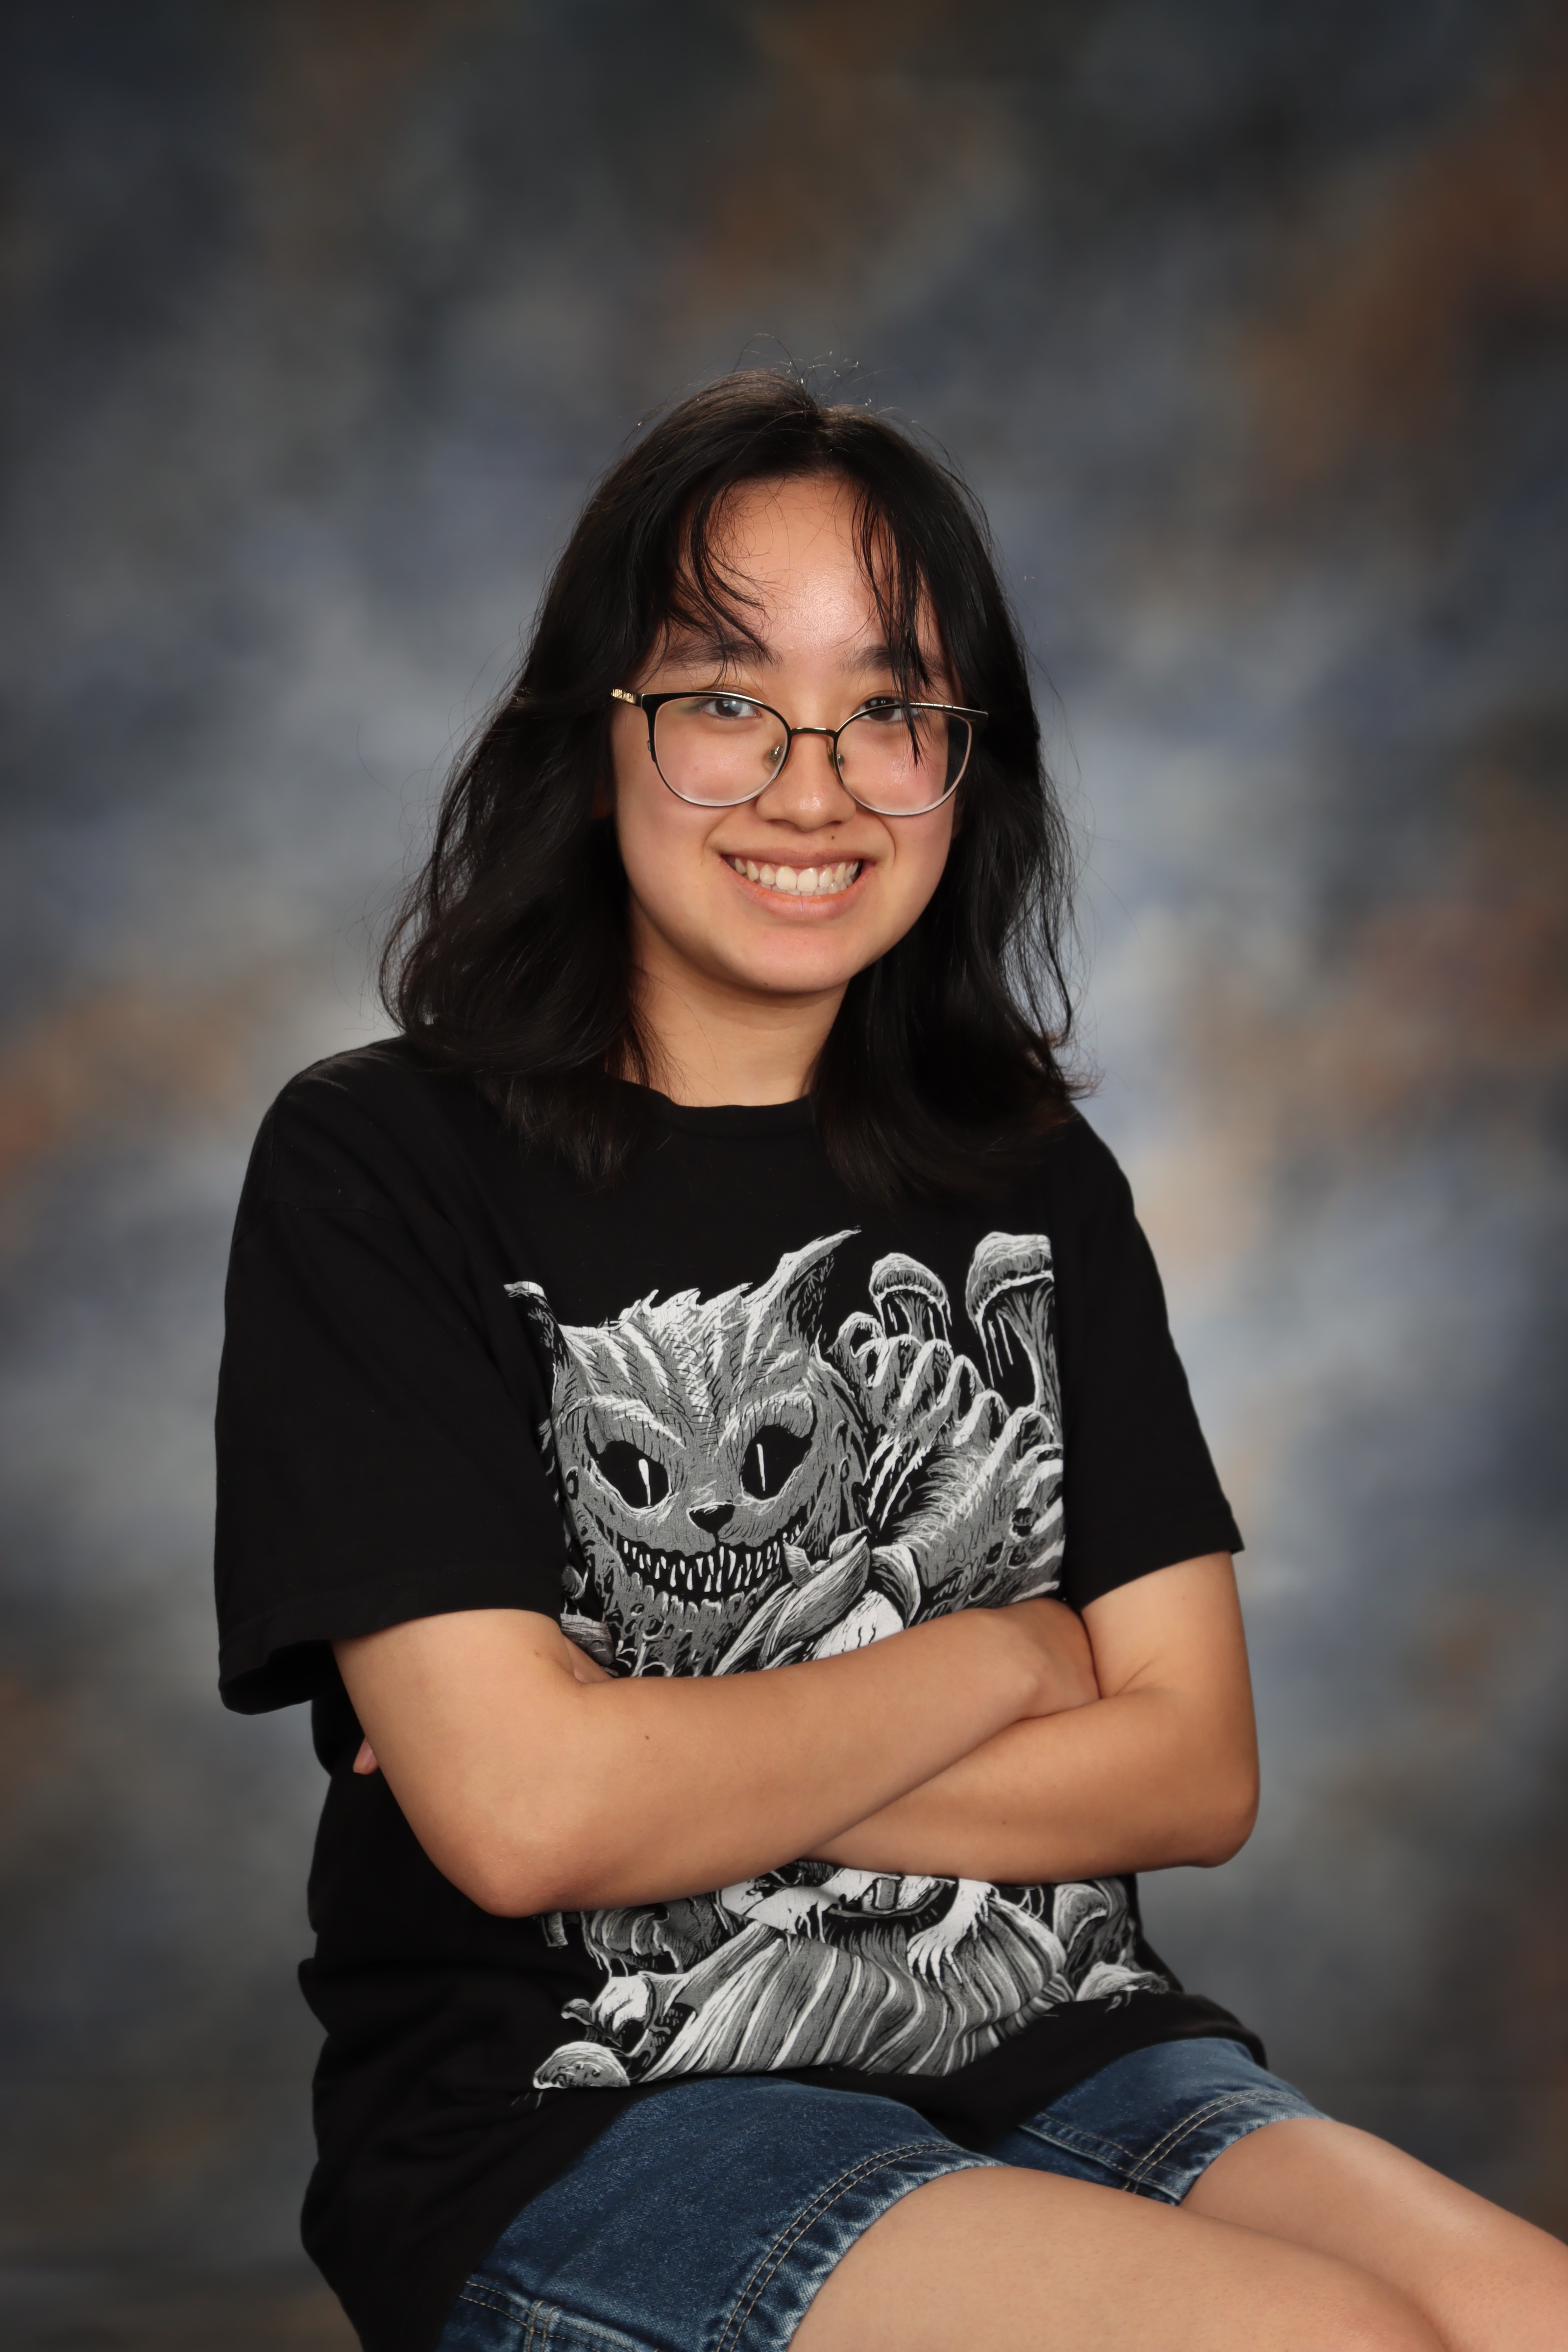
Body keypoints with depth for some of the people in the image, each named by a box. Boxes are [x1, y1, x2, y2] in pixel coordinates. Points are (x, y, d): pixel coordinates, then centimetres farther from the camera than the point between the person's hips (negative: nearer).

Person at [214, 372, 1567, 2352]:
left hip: (1043, 2043, 5)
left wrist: (677, 1782, -11)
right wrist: (1004, 1657, -2)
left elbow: (1195, 1771, 2)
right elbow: (522, 1816, -14)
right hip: (581, 2106, -5)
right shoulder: (380, 1166, -4)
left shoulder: (1034, 1182, 11)